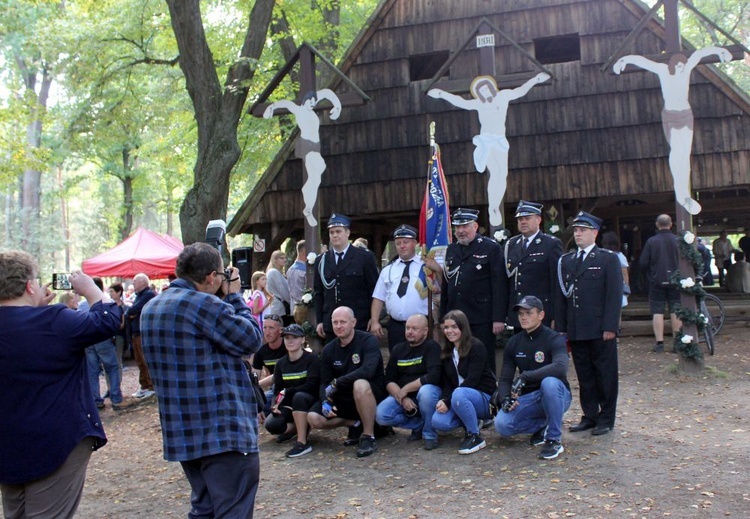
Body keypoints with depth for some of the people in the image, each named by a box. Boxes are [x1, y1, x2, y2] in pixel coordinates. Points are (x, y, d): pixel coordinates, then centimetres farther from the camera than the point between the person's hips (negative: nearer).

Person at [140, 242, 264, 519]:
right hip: (222, 430, -9)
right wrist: (234, 296, 2)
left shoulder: (151, 308, 10)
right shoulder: (205, 305, -18)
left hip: (181, 432, 9)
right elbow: (252, 339, -8)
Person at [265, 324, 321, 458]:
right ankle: (294, 427, 10)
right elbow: (277, 389, 4)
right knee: (271, 425, -23)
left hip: (310, 401, -4)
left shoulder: (312, 359, -9)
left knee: (298, 396, -38)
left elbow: (311, 386, -19)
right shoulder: (281, 363, 5)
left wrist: (286, 392, -19)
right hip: (289, 404, 4)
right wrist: (276, 404, -17)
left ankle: (302, 442, -32)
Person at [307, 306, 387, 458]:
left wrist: (336, 383, -28)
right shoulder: (328, 350, 2)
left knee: (360, 384, -39)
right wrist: (325, 401, -20)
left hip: (372, 393, -5)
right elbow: (324, 382, 2)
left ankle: (369, 436, -21)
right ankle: (355, 424, 8)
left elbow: (368, 370, -32)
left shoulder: (368, 340, -15)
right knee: (313, 419, -16)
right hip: (344, 398, 6)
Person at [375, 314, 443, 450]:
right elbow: (389, 380, 2)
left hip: (427, 391, -5)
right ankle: (419, 424, 3)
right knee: (380, 415, -21)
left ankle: (430, 434, -14)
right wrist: (401, 397, -17)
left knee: (426, 391, -39)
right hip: (402, 397, 5)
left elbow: (433, 377, -23)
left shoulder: (432, 347, -9)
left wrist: (405, 389, -17)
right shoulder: (398, 349, 7)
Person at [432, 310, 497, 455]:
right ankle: (473, 423, 8)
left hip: (484, 398, -6)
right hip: (460, 396, 6)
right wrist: (444, 399, -16)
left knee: (458, 394, -38)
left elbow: (472, 380, -20)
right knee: (438, 422, -22)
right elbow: (447, 382, 6)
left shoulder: (476, 347, -12)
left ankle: (475, 436, -16)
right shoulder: (445, 351, 9)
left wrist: (448, 401, -24)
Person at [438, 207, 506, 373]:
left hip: (481, 320, -5)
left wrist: (498, 318, -13)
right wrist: (443, 316, 13)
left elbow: (499, 285, -7)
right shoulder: (451, 250, 15)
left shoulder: (491, 249, -2)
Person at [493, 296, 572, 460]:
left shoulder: (554, 339, -13)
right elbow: (505, 379, 3)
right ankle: (543, 425, 8)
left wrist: (525, 377, -39)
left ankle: (554, 439, -20)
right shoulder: (513, 343, 3)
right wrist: (505, 398, -19)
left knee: (549, 382, -39)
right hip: (528, 399, 4)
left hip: (557, 396, -4)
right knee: (501, 425, -22)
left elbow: (560, 367, -33)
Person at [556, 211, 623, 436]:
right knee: (584, 375, 11)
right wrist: (562, 328, 6)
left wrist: (610, 327, -13)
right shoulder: (565, 261, 12)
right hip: (576, 330, 4)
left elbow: (614, 294, -6)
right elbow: (562, 296, 11)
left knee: (605, 375, 5)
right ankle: (589, 416, 22)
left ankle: (606, 418, 16)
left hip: (600, 329, -4)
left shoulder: (608, 259, 0)